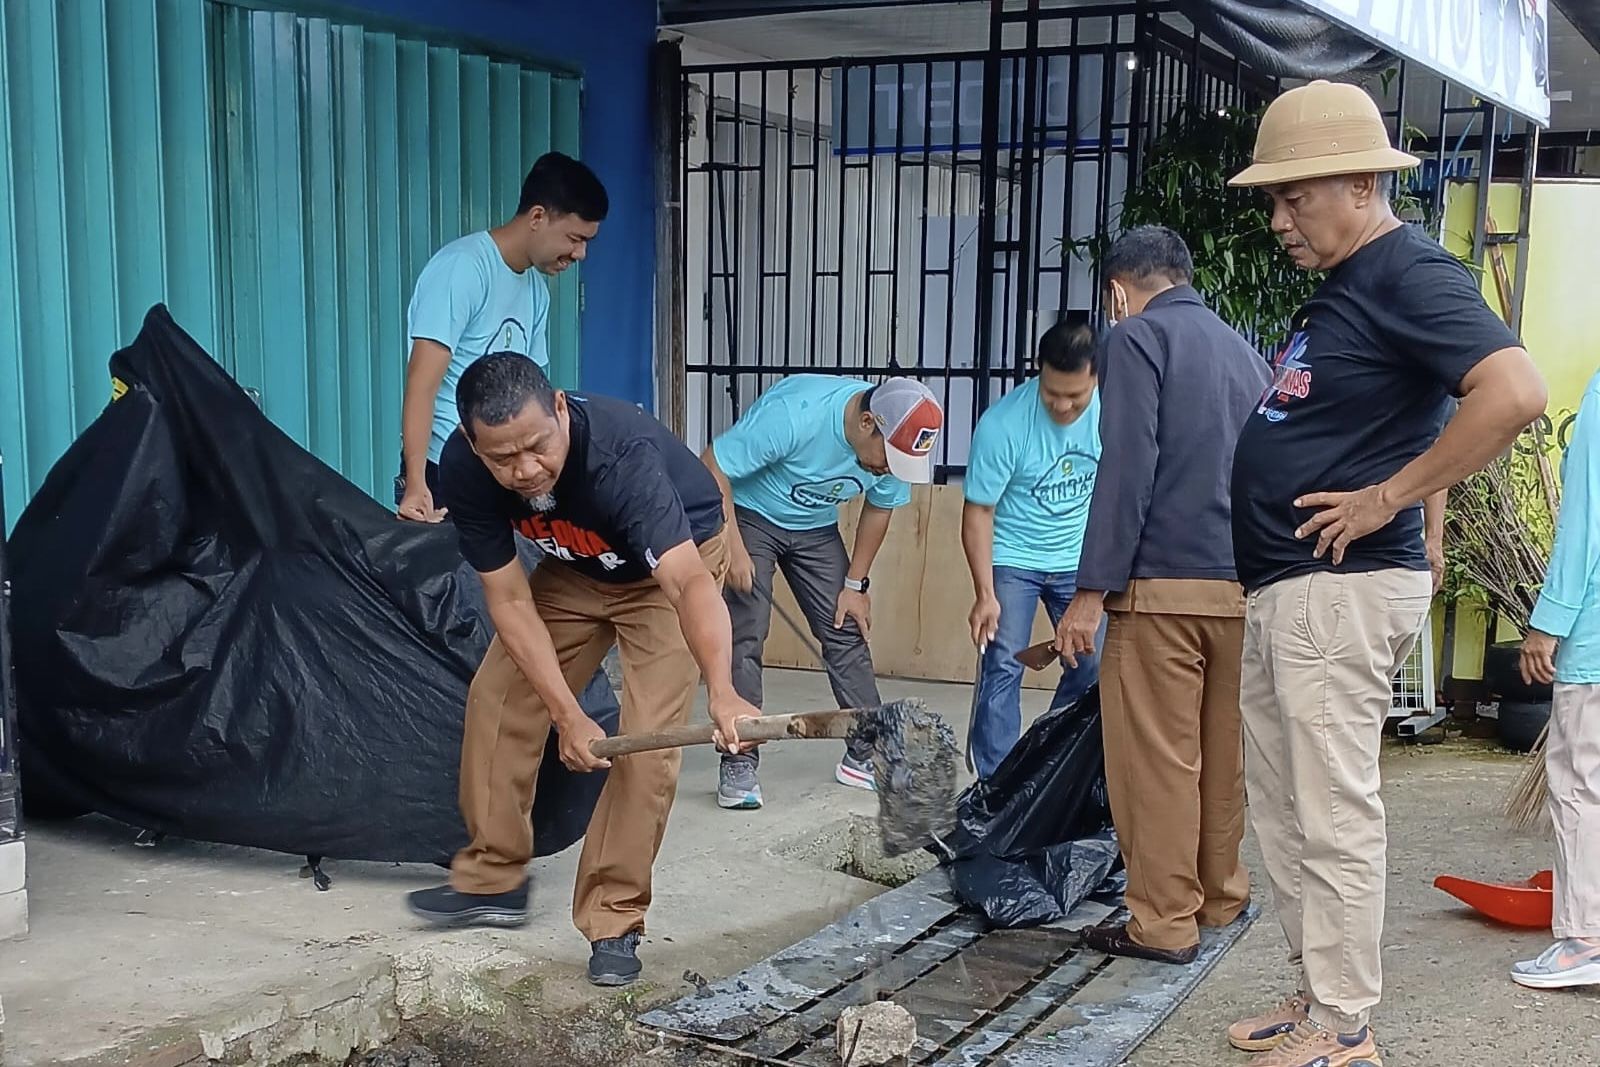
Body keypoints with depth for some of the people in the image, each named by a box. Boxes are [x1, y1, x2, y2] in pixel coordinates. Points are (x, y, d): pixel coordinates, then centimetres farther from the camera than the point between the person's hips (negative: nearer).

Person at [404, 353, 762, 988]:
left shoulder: (622, 453, -43)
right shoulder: (464, 470, -27)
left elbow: (687, 582, -53)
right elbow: (510, 600, -22)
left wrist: (722, 692, -70)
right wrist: (567, 714, -31)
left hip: (679, 557, -5)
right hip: (574, 569, 5)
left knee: (649, 733, -16)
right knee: (496, 699, 0)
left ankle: (614, 923, -3)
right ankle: (493, 881, 19)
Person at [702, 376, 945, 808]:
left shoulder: (895, 442, -17)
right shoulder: (794, 414, -36)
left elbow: (878, 509, 2)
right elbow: (712, 468, -28)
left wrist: (855, 583, 3)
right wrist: (733, 549, -27)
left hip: (815, 527, 5)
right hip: (749, 515, -5)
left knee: (846, 632, 0)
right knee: (745, 638, -13)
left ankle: (866, 755, 8)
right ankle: (738, 764, -6)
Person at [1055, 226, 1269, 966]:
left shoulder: (1137, 337, -4)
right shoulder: (1241, 348, 18)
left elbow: (1128, 469, -14)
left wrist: (1093, 591, -14)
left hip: (1165, 585, -7)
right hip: (1245, 585, 7)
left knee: (1156, 758, 0)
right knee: (1225, 751, 16)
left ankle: (1164, 922, 5)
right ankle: (1221, 896, 27)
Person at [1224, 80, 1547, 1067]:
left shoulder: (1410, 274, -13)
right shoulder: (1340, 285, 17)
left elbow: (1515, 393, -27)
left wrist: (1390, 498, -21)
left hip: (1343, 589, -10)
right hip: (1282, 589, 10)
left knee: (1335, 818, -3)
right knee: (1283, 811, 16)